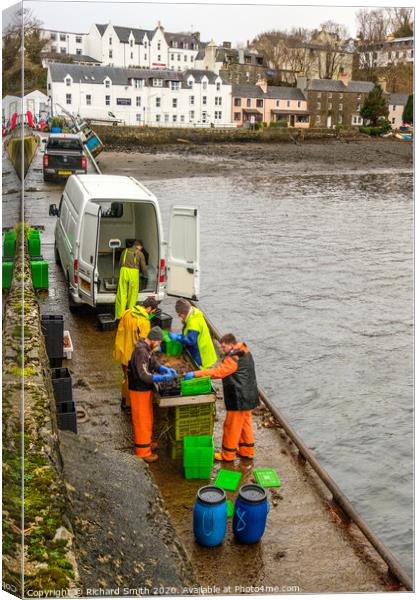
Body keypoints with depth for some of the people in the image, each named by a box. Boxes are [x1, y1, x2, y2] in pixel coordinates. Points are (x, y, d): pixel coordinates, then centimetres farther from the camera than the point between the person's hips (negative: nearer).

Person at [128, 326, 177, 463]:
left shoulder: (149, 349, 4)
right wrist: (164, 378, -31)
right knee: (142, 420, 2)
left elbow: (155, 364, 12)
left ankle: (147, 442, 39)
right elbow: (144, 375, -31)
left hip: (146, 389, 9)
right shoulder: (141, 351, -27)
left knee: (148, 418, 23)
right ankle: (143, 451, 13)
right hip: (139, 390, -9)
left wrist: (167, 370, -6)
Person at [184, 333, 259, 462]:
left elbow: (217, 372, -28)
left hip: (239, 398, -10)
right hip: (248, 397, 10)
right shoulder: (245, 353, 10)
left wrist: (195, 374, -28)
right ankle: (247, 451, 30)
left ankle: (228, 454, 14)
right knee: (245, 423, 20)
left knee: (231, 426, 3)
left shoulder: (233, 358, -22)